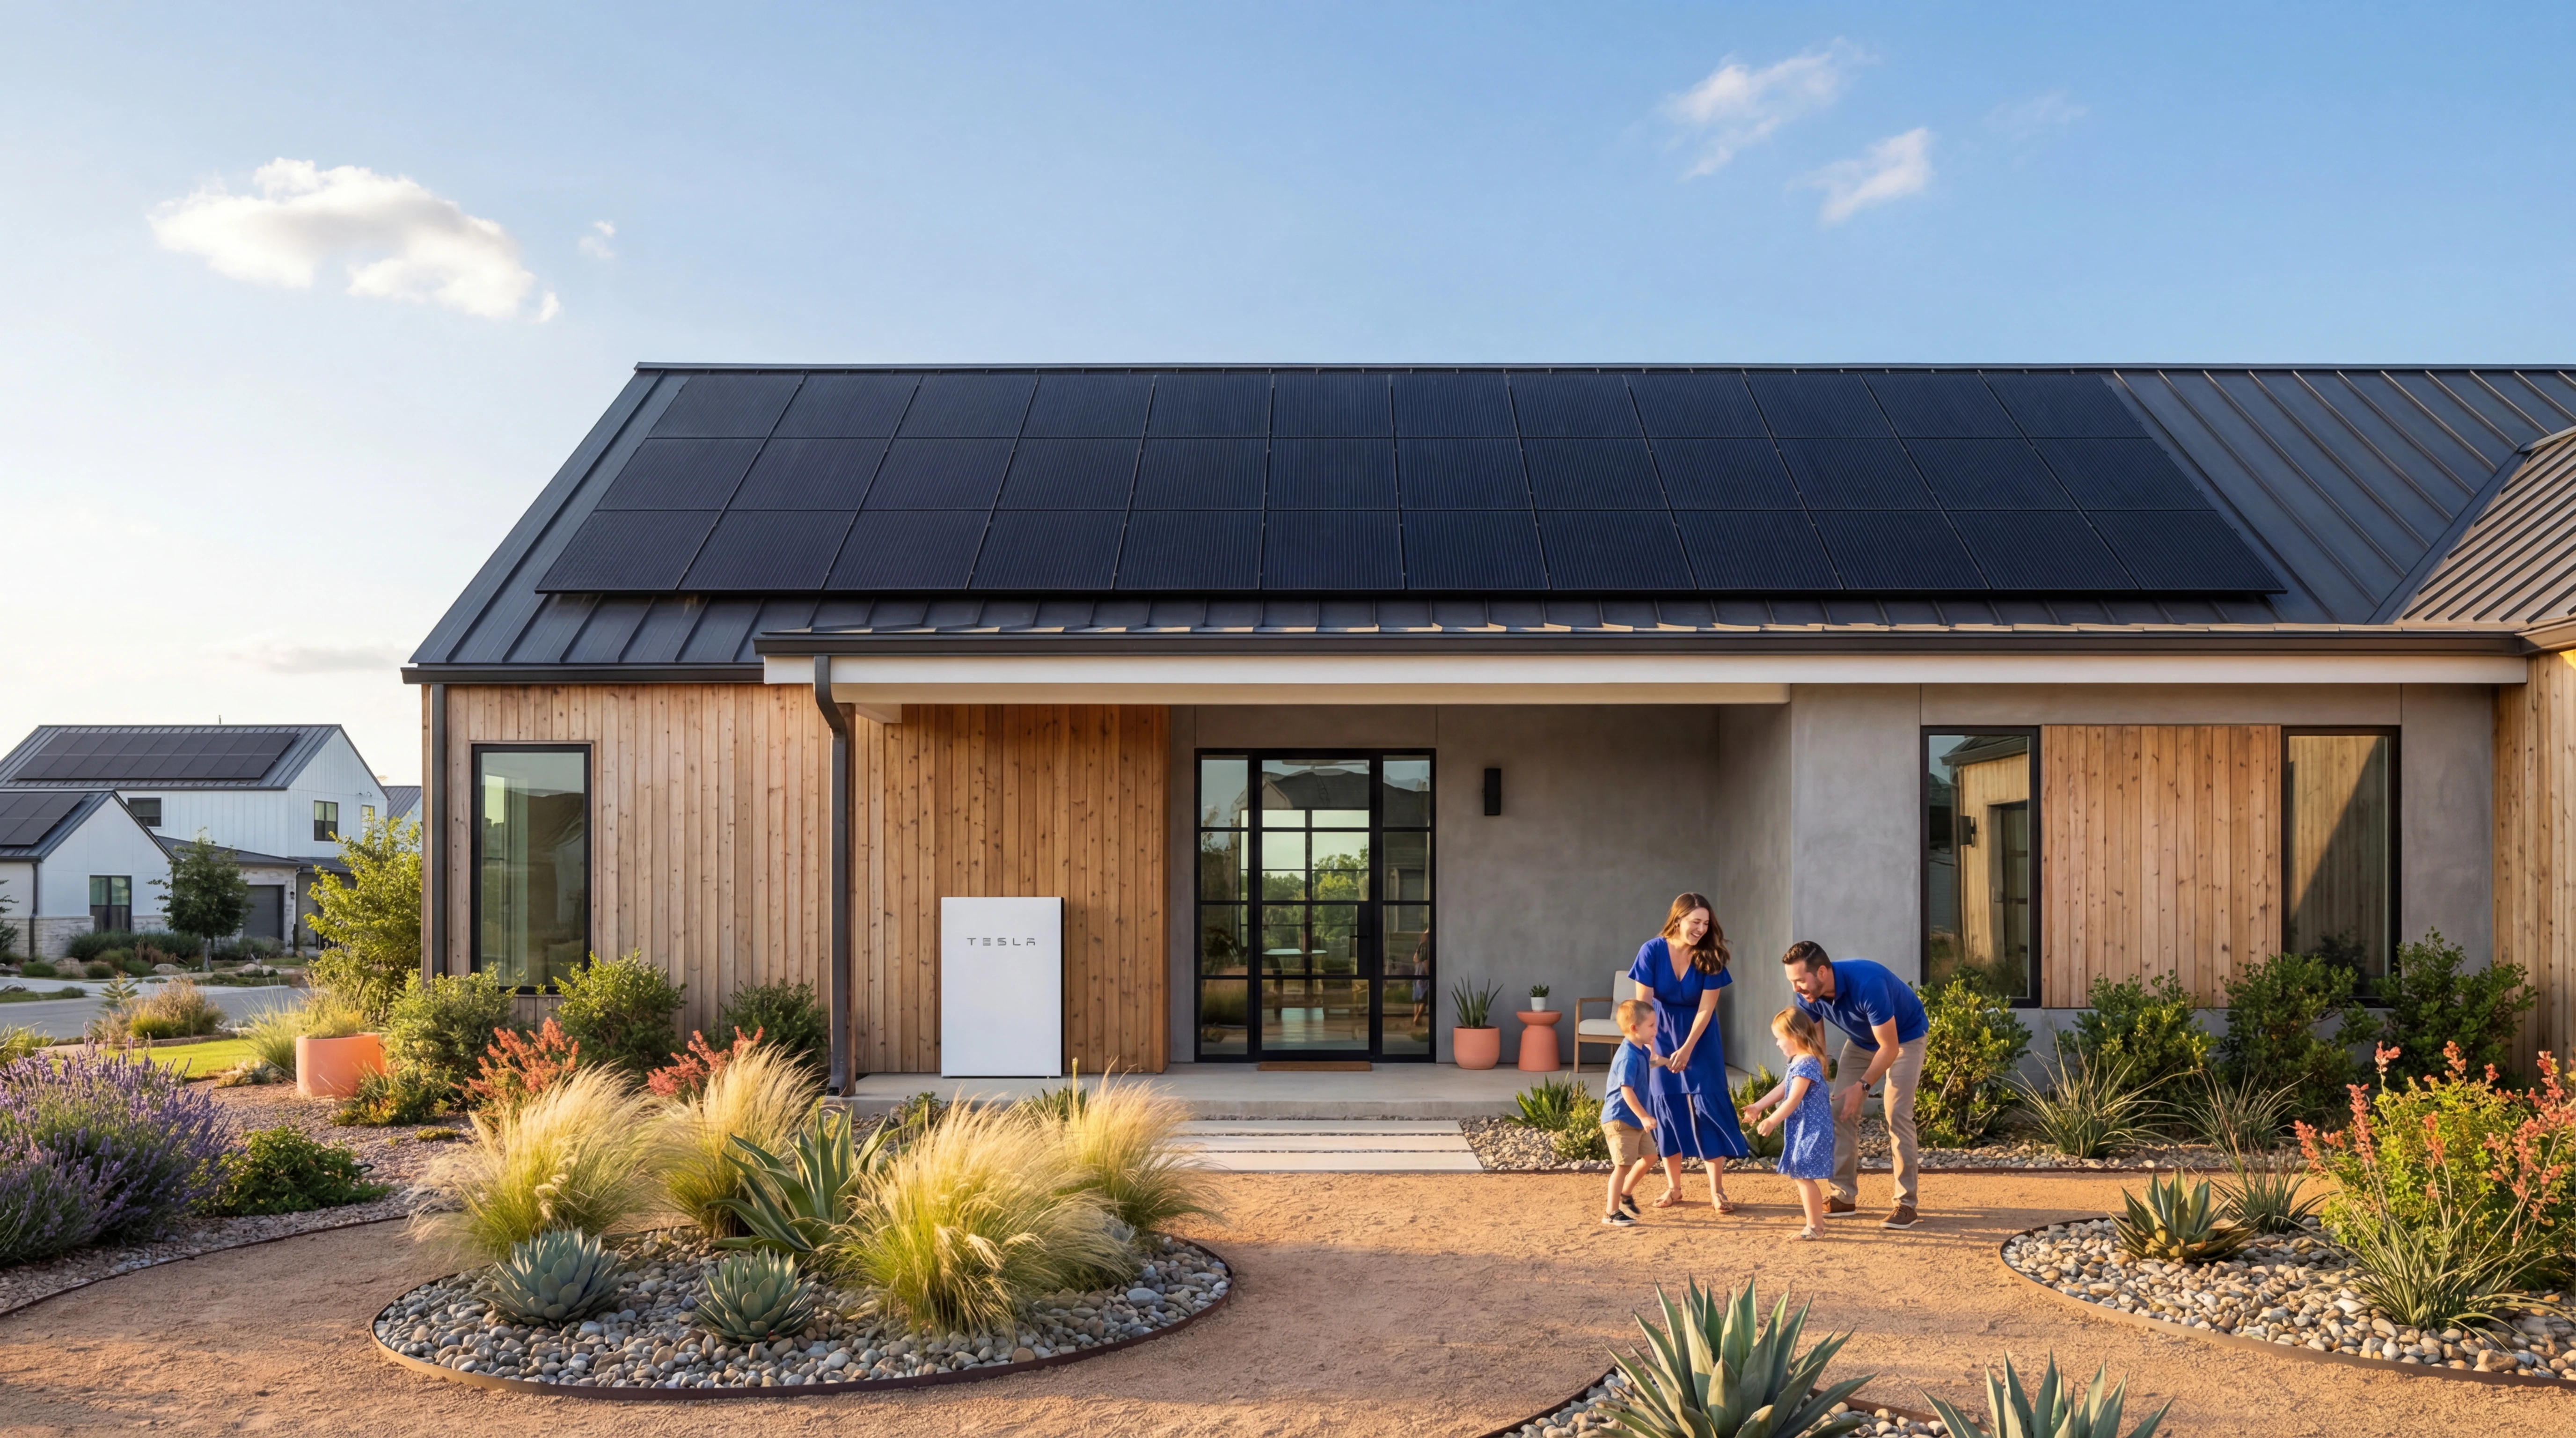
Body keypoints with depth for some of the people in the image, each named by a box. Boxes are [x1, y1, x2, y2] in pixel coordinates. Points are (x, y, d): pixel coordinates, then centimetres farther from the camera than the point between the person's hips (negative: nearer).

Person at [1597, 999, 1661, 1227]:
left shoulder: (1641, 1051, 7)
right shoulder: (1629, 1057, -23)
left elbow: (1649, 1067, 32)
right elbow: (1627, 1090, -28)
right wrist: (1644, 1116, -27)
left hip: (1634, 1120, 10)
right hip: (1620, 1120, -10)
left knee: (1649, 1156, 18)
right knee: (1623, 1164, -8)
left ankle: (1625, 1194, 35)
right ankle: (1611, 1212, 1)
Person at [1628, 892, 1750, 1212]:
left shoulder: (1710, 957, -16)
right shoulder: (1652, 951, -17)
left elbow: (1705, 1009, -14)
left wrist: (1687, 1050, -20)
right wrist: (1650, 1049, -22)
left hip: (1701, 1039, 0)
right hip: (1663, 1037, 0)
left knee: (1708, 1106, -5)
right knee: (1666, 1107, 2)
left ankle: (1717, 1191, 0)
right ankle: (1673, 1188, 13)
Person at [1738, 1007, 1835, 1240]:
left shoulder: (1806, 1065, -22)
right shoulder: (1798, 1062, 11)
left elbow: (1794, 1100, -23)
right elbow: (1781, 1089, 19)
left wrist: (1772, 1121, -18)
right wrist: (1758, 1106, 16)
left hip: (1810, 1130, -10)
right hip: (1804, 1128, 10)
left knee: (1803, 1175, -7)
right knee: (1804, 1176, 15)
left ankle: (1814, 1227, -1)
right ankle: (1816, 1219, 24)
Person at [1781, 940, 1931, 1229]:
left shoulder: (1867, 984, -40)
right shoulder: (1809, 996, -21)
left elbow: (1890, 1048, -33)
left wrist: (1862, 1086, -35)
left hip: (1904, 1037, -6)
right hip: (1862, 1040, 6)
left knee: (1898, 1115, -15)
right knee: (1840, 1111, -2)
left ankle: (1905, 1203, -8)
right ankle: (1844, 1196, 5)